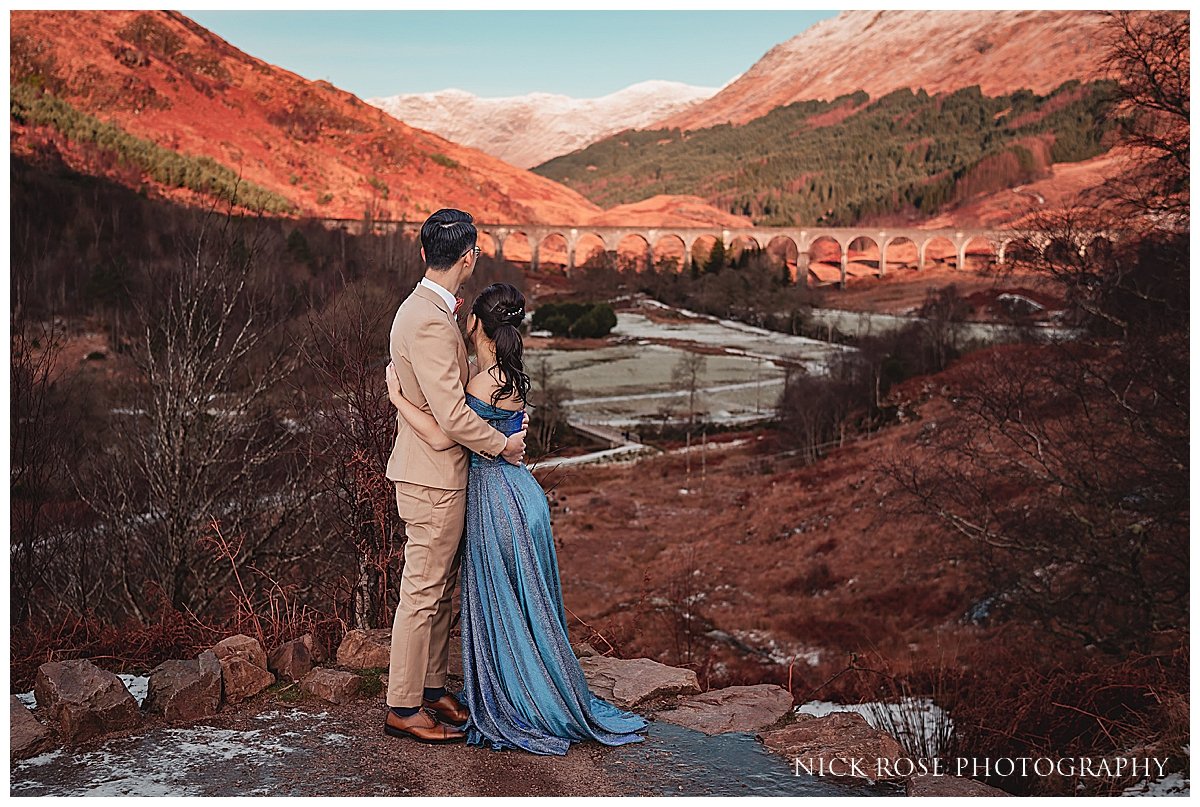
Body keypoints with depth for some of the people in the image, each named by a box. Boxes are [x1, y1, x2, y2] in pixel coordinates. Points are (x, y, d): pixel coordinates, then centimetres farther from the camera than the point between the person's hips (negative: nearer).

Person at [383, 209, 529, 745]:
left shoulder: (423, 309, 12)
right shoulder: (430, 321, -22)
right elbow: (452, 414, -25)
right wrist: (503, 444, -12)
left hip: (436, 473, 10)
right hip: (432, 476, -10)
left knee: (440, 588, 18)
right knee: (423, 593, -1)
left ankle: (432, 689, 29)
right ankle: (402, 709, 10)